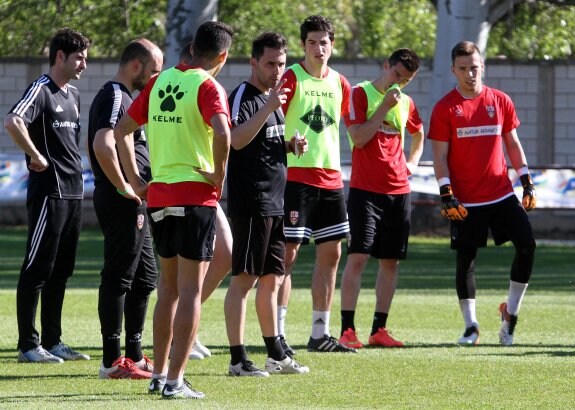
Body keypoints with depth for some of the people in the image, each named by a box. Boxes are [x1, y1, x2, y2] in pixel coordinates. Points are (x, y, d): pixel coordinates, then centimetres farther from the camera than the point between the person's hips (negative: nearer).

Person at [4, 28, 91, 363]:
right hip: (49, 193, -9)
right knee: (38, 269, -5)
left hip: (73, 193, 9)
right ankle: (28, 345, -2)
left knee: (61, 270, 11)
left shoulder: (74, 95, 16)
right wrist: (36, 157, -20)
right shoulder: (41, 90, -11)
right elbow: (13, 122, -28)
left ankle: (52, 341, 17)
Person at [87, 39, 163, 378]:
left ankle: (134, 355, 22)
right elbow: (102, 146, -29)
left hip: (136, 206, 11)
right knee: (118, 279, -7)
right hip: (122, 206, -11)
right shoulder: (115, 97, -14)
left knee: (145, 278, 15)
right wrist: (123, 188, -22)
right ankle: (113, 360, -4)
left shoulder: (126, 97, 19)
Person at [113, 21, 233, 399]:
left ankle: (159, 373, 22)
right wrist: (219, 173, -14)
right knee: (190, 289, -2)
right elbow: (221, 133, -29)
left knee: (168, 286, 18)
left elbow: (122, 130, 15)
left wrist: (135, 180, 16)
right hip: (196, 195, -6)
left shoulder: (160, 82, 10)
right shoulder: (208, 87, -10)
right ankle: (175, 381, -5)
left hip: (158, 195, 6)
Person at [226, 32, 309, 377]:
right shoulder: (243, 97, -10)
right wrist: (269, 108, -34)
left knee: (272, 280, 14)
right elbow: (237, 139, -27)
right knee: (244, 278, -8)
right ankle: (238, 359, -8)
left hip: (275, 202, 9)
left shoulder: (273, 97, 18)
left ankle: (276, 354, 21)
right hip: (251, 202, -9)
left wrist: (292, 145, 9)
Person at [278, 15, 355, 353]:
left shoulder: (339, 83, 10)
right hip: (295, 176, -7)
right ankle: (278, 334, -4)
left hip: (331, 179, 7)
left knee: (331, 254, 8)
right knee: (288, 252, -7)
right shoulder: (291, 79, -7)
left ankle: (321, 334, 14)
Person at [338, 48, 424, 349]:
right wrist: (385, 106, -15)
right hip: (365, 189, -6)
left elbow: (418, 135, 31)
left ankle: (379, 329, 11)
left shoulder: (406, 103, 12)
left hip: (399, 191, 6)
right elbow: (359, 138, -14)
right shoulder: (361, 94, -4)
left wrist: (412, 164, 15)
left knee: (391, 261, 5)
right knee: (358, 256, -11)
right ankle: (347, 330, -12)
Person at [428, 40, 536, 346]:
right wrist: (447, 195, -12)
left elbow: (512, 144, 13)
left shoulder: (501, 101, 6)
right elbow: (440, 156, -4)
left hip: (502, 194, 3)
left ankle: (511, 311, 7)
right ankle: (470, 326, 11)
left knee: (526, 245, -9)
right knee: (465, 260, 1)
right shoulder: (445, 108, -3)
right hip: (465, 201, -3)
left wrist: (527, 183, 8)